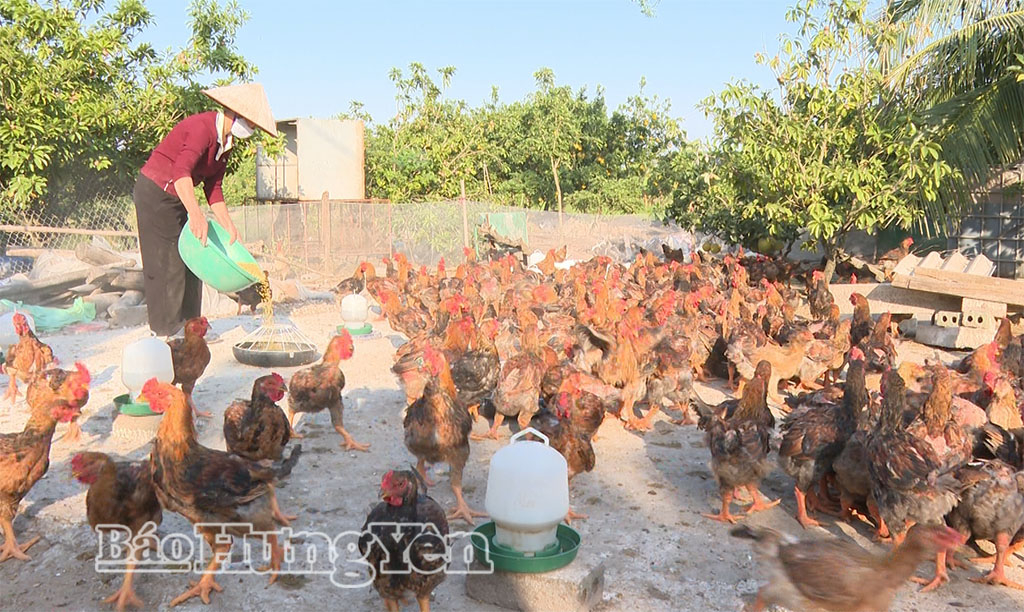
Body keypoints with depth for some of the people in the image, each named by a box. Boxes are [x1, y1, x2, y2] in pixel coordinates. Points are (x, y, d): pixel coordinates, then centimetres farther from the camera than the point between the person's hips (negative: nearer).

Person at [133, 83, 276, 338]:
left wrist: (229, 226, 3)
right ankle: (167, 331, -1)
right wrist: (196, 214, -53)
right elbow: (181, 171, -40)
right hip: (155, 192, -10)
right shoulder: (202, 128, -23)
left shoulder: (225, 140, 6)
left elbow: (213, 189, 10)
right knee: (165, 262, -8)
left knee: (190, 257, 9)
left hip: (176, 198, 10)